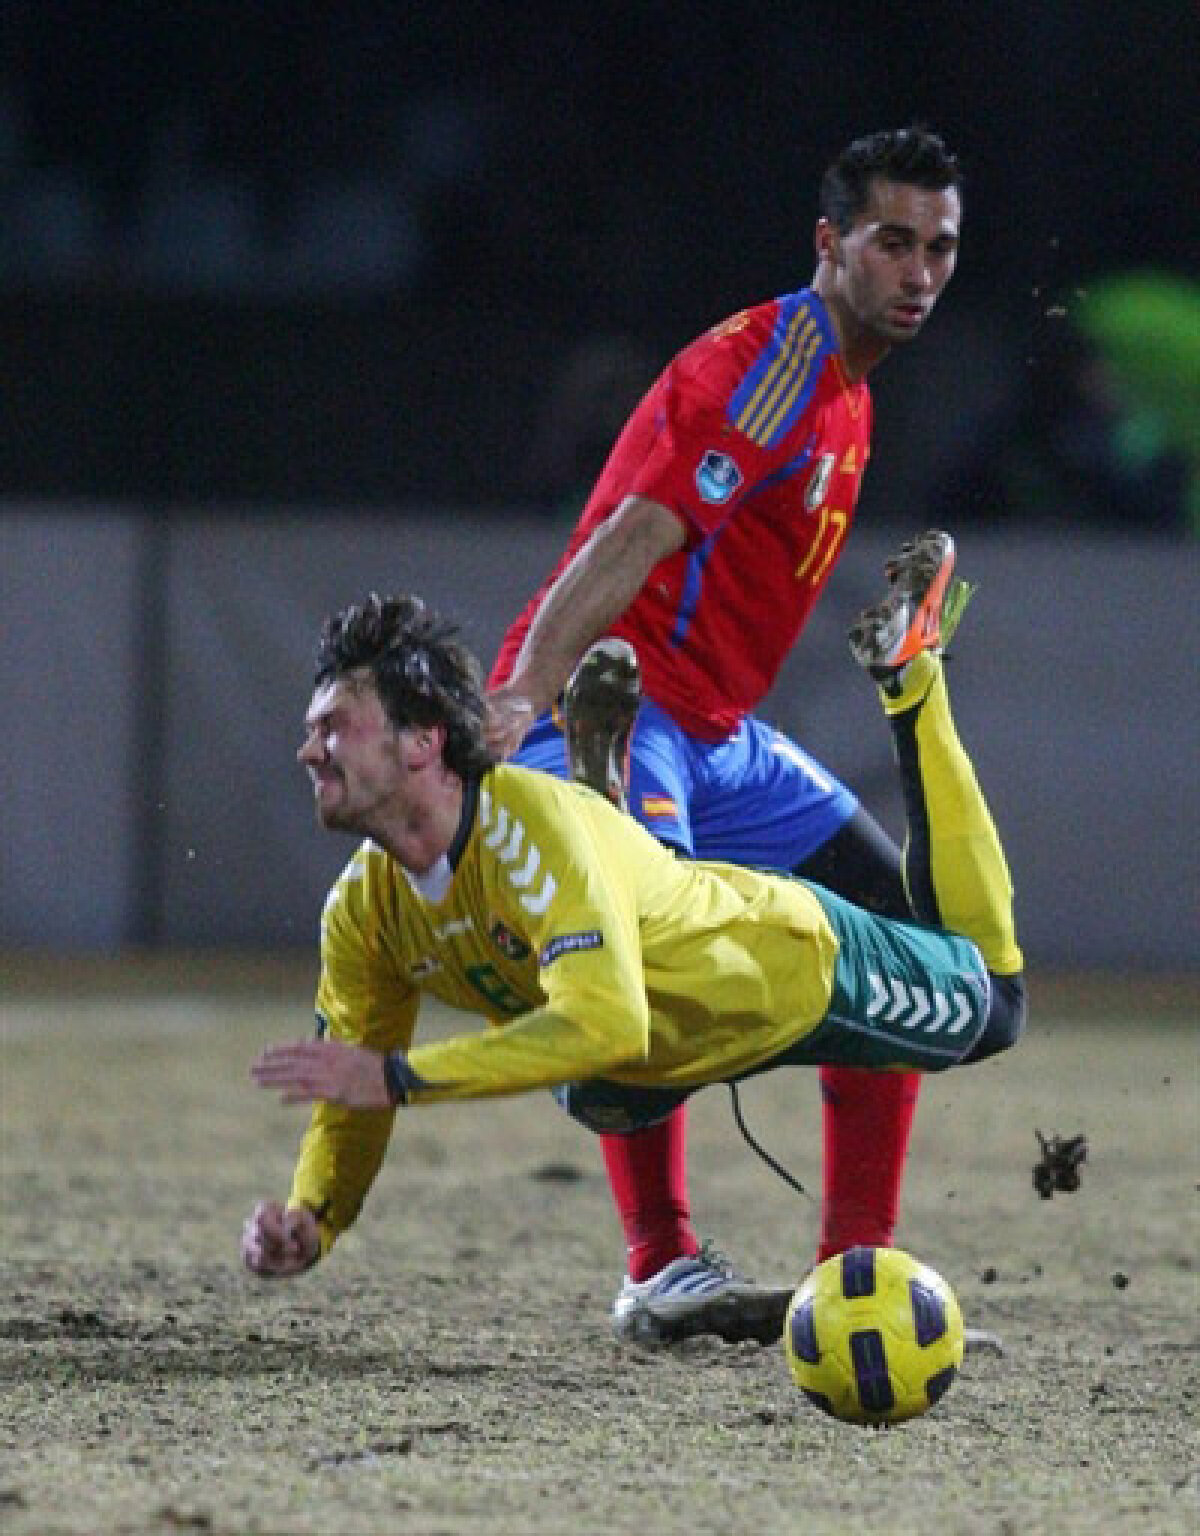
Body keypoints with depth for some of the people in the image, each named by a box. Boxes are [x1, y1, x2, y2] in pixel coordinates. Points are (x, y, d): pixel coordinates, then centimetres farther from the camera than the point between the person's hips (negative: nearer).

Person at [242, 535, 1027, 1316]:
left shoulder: (535, 821, -43)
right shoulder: (360, 913, -22)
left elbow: (605, 1025, -53)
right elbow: (354, 1108, -13)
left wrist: (395, 1076, -55)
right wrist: (308, 1221, -34)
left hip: (802, 961, -6)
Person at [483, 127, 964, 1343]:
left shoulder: (845, 397, 17)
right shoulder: (769, 364, -14)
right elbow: (637, 535, -26)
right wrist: (525, 695, -36)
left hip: (718, 736, 10)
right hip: (619, 705, -10)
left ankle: (859, 1263, 9)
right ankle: (660, 1271, -31)